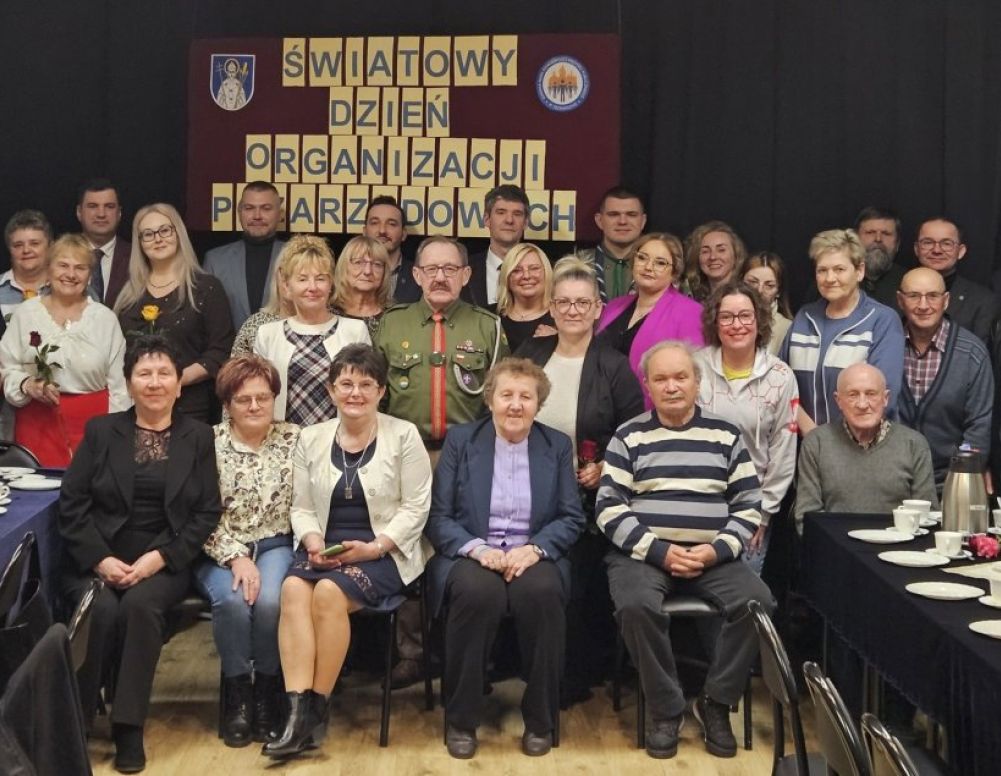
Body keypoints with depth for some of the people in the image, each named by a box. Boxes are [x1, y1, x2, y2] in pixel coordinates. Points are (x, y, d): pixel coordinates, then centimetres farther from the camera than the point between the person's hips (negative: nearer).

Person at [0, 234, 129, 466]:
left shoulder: (105, 318, 4)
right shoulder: (26, 313, 6)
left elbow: (118, 385, 5)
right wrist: (28, 385, -14)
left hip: (93, 422, 0)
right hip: (39, 422, 0)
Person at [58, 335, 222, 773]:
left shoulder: (198, 437, 9)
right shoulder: (101, 432, 10)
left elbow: (208, 513, 2)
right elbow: (71, 504, 3)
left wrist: (159, 557, -12)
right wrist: (100, 560, -11)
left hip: (165, 562, -1)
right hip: (98, 560, 1)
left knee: (140, 604, -32)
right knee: (102, 610, -30)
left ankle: (128, 727, -22)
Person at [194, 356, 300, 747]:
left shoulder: (293, 439, 3)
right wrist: (235, 558, -15)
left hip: (276, 545, 1)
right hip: (222, 550, 0)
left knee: (271, 600, -29)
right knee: (232, 600, -31)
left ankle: (267, 693, -7)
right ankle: (238, 693, -9)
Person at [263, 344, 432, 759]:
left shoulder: (404, 436, 0)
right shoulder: (311, 438, 11)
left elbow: (415, 508, -4)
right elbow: (302, 507, 11)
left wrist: (373, 548, -15)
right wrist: (313, 544, -10)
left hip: (384, 551, -3)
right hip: (324, 548, 3)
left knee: (329, 592, -31)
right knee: (293, 588, -29)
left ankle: (318, 707, -18)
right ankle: (297, 710, -33)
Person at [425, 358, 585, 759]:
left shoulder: (558, 445, 11)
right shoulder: (460, 439, 6)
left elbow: (572, 518, 5)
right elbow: (438, 515, 1)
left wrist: (535, 548, -14)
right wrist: (477, 549, -17)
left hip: (533, 555, 1)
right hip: (470, 553, -1)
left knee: (542, 592, -35)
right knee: (478, 591, -36)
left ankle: (540, 720, -16)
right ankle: (460, 720, -18)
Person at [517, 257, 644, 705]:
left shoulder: (614, 368, -5)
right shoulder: (529, 356, 5)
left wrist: (603, 469, -16)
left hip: (588, 503, -3)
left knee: (583, 595, 1)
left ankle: (577, 680, 18)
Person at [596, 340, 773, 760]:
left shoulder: (726, 435, 11)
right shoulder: (628, 437, 7)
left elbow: (749, 506, 8)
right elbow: (610, 508, -1)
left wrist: (715, 550, -10)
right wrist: (660, 551, -13)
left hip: (712, 557, 2)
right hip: (643, 552, -1)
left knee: (757, 602, -25)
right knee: (636, 606, -33)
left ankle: (715, 703, -5)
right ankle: (666, 710, -11)